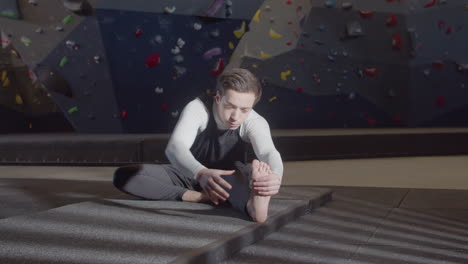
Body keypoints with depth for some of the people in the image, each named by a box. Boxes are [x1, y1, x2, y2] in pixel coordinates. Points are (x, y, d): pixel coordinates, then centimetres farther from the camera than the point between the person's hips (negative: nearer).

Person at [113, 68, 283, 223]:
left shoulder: (255, 122, -23)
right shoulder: (197, 108, -28)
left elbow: (269, 152, -42)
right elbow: (175, 147, -44)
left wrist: (275, 176, -68)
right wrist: (201, 173, -67)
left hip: (231, 180, 0)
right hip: (191, 175, 1)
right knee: (123, 176, -25)